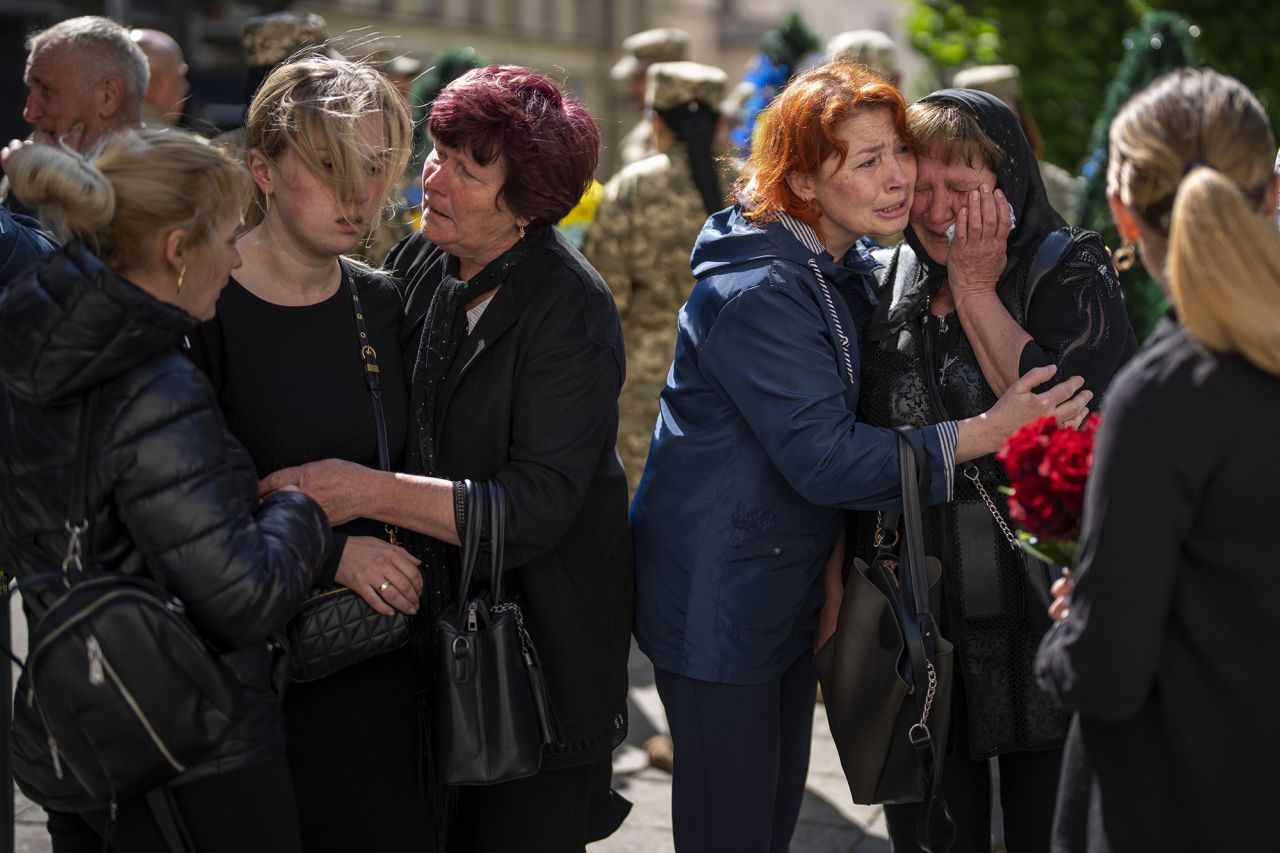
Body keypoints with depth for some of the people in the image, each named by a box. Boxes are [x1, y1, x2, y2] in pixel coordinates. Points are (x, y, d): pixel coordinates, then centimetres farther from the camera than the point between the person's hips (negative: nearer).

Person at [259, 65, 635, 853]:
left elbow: (539, 507, -25)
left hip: (540, 636, -6)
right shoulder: (419, 263, 1)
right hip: (434, 617, 6)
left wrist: (371, 491, -31)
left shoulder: (569, 308, -19)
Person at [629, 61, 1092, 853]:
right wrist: (983, 434, -32)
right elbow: (824, 457, -29)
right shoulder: (757, 294, -24)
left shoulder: (848, 269, 7)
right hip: (717, 601, -9)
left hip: (791, 589, 9)